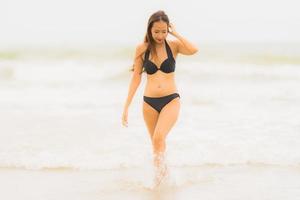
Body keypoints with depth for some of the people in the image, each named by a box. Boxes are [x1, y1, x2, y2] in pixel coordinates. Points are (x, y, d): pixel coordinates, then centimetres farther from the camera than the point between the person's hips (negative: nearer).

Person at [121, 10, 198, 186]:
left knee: (159, 138, -23)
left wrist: (175, 33, -15)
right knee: (157, 142, 13)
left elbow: (193, 50, -24)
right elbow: (136, 78, 2)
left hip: (171, 100, -2)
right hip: (150, 103, 2)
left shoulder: (174, 45, -4)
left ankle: (159, 168, -3)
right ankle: (162, 171, 34)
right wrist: (126, 106, 0)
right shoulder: (142, 49, -1)